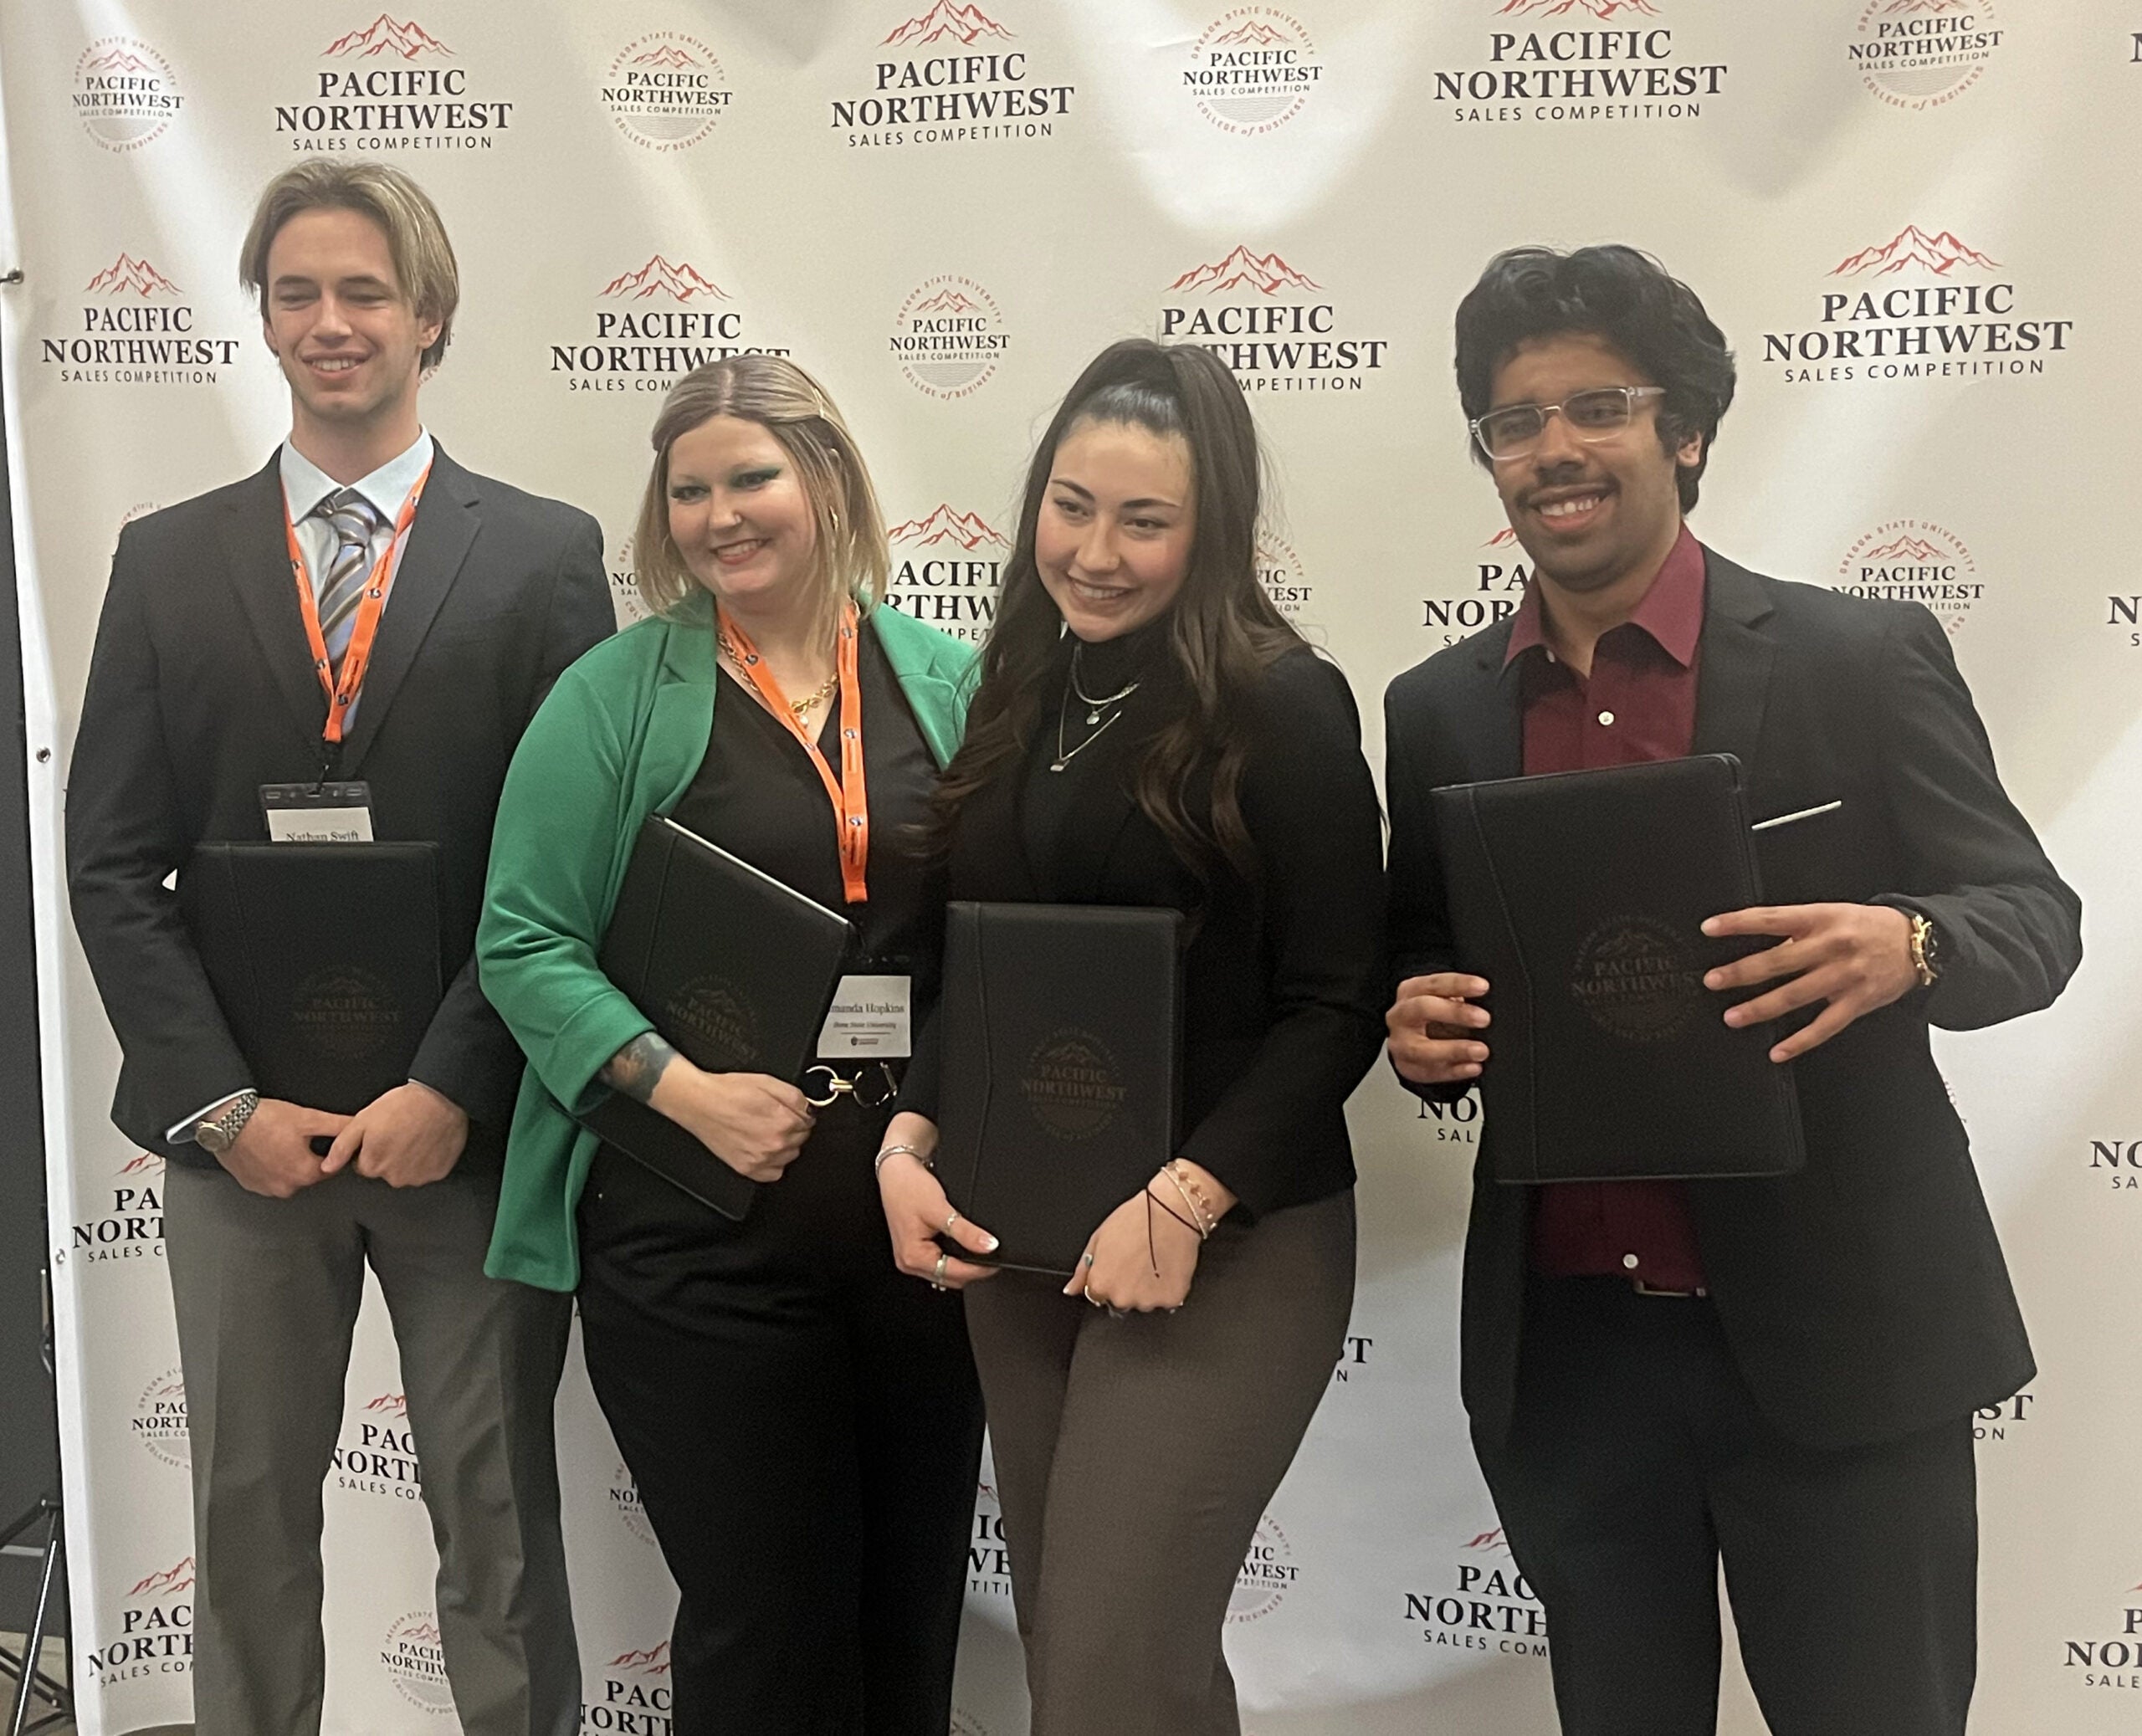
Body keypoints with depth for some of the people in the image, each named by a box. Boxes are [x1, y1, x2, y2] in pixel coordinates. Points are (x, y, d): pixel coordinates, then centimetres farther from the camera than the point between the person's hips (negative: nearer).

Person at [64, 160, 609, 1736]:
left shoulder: (544, 554, 1)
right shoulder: (168, 561, 8)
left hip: (472, 1129, -2)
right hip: (239, 1131, 2)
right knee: (248, 1514, 12)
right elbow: (114, 863, 3)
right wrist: (223, 1104, -7)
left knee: (499, 1516, 8)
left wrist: (455, 1090, -12)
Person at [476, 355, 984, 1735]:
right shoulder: (618, 695, -1)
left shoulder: (945, 683, 6)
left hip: (923, 1213, 3)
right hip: (700, 1230, -3)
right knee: (766, 1619, 6)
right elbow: (527, 943, -4)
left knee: (916, 1602, 15)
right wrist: (686, 1088, -17)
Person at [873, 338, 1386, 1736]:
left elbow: (1337, 1005, -12)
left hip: (1227, 1248, -6)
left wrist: (1186, 1202, -19)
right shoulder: (1020, 697, 8)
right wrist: (911, 1138, -2)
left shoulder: (1280, 705, -11)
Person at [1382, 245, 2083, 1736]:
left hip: (1836, 1334, -3)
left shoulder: (1864, 658, -6)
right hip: (1564, 1345, 3)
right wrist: (1420, 1022, -10)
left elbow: (2036, 914, -3)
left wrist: (1906, 947, -26)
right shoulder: (1439, 709, 5)